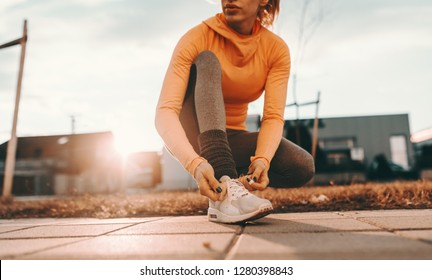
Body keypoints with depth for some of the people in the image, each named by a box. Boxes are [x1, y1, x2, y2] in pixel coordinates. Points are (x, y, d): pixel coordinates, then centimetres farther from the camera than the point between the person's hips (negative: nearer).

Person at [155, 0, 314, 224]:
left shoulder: (276, 48, -7)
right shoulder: (197, 38, -17)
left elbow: (273, 117, -15)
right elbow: (165, 111, -27)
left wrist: (262, 160, -35)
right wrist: (195, 163, -44)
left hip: (230, 140, 2)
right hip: (192, 136, -2)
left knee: (303, 167, -24)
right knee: (206, 60, -29)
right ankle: (223, 190, -41)